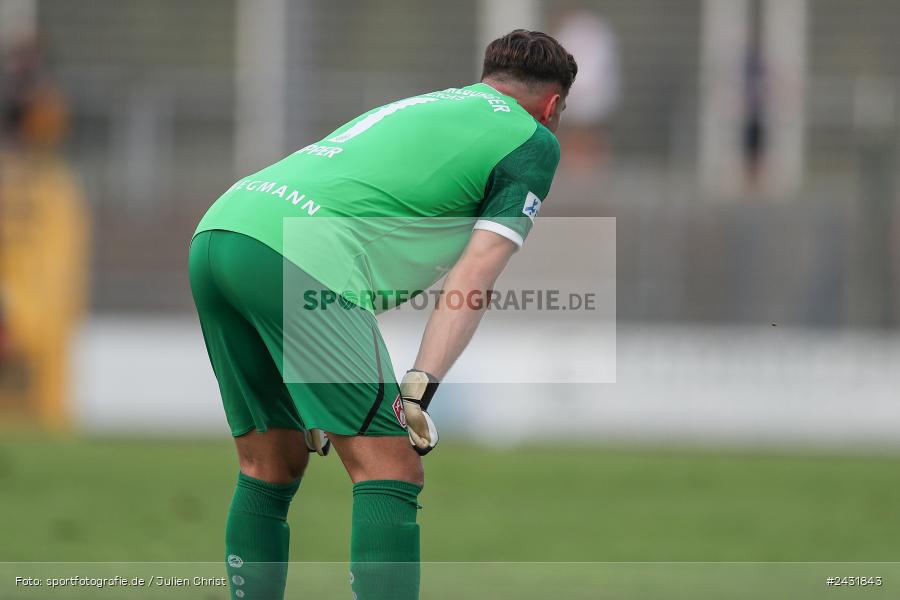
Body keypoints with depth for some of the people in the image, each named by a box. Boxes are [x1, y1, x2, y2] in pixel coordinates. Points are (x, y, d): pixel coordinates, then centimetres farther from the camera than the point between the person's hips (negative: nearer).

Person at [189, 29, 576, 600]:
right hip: (295, 254, -8)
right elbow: (473, 280, 0)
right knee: (391, 472, -6)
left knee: (270, 467, 18)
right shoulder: (532, 140, 12)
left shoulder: (418, 108, 34)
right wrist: (419, 390, -7)